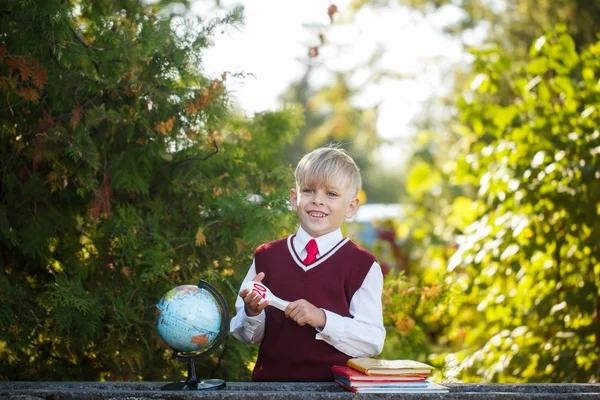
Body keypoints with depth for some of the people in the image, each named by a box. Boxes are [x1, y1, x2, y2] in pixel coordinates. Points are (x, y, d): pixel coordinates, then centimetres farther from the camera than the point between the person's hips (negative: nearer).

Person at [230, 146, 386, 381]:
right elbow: (250, 336, 13)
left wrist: (322, 319, -16)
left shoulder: (362, 266, 3)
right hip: (271, 382, 4)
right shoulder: (267, 257, 10)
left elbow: (373, 341, -5)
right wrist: (252, 313, -7)